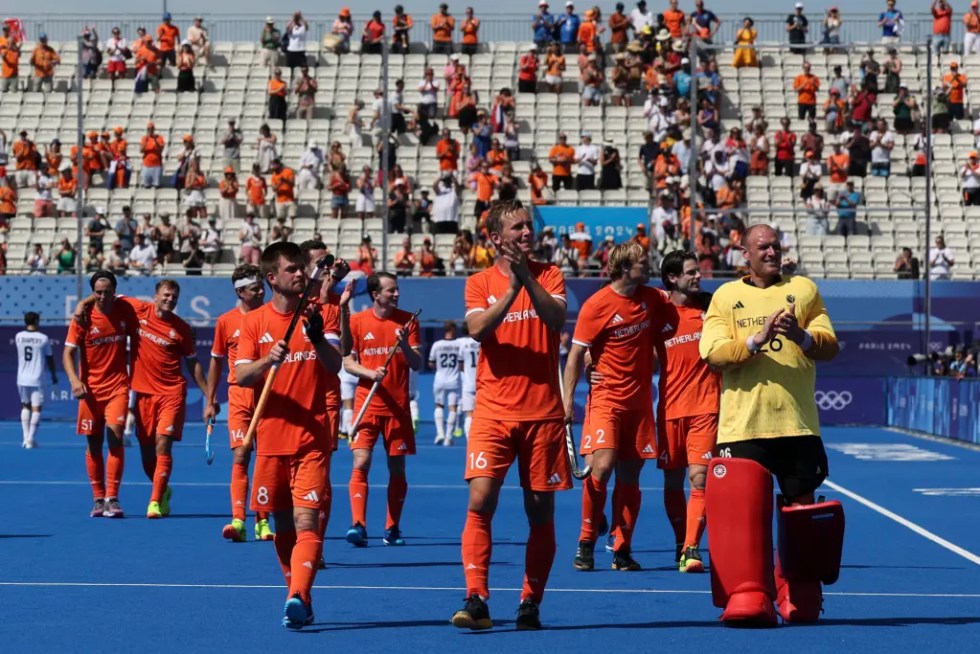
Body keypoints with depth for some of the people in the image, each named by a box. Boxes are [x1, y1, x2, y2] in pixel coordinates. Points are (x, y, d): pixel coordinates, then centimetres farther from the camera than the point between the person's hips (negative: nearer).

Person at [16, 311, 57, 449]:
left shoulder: (18, 337, 0)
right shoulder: (43, 338, -7)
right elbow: (50, 358, 1)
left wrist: (28, 329, 18)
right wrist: (54, 374, 14)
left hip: (22, 379, 3)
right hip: (37, 380, -3)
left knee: (25, 406, 17)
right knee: (36, 408, 1)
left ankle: (26, 437, 10)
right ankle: (31, 439, -5)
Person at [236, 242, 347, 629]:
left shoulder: (318, 315, 4)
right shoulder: (254, 321, 6)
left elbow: (334, 366, -9)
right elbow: (240, 376, -2)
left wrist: (317, 336, -27)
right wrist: (267, 361, -21)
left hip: (312, 437, -2)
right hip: (271, 438, 2)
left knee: (307, 520, -15)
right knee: (282, 525, 8)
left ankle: (298, 598, -27)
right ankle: (300, 601, 21)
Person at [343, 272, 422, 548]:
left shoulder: (408, 320, 4)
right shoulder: (357, 321, 1)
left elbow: (417, 364, 1)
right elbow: (347, 362, 2)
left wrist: (404, 345, -18)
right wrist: (370, 374, -16)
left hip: (398, 406, 2)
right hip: (367, 404, -2)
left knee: (397, 468, 5)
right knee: (361, 463, -14)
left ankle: (392, 529, 15)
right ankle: (358, 525, -17)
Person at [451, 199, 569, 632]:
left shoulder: (548, 275, 7)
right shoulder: (480, 283, 6)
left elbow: (556, 319, -11)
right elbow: (477, 329, -11)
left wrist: (527, 278, -23)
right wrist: (511, 287, -21)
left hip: (543, 413, 1)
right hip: (493, 412, -1)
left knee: (540, 511, 4)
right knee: (480, 502, -15)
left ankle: (531, 604, 15)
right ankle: (476, 600, -15)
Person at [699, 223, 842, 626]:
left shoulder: (803, 290, 12)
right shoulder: (726, 296, 9)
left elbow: (830, 346, 4)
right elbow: (711, 353, -3)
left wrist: (802, 336, -17)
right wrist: (754, 341, -18)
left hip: (798, 425, 1)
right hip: (741, 425, -1)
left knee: (801, 511, 6)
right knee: (742, 512, -9)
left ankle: (799, 600, 19)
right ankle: (747, 599, -6)